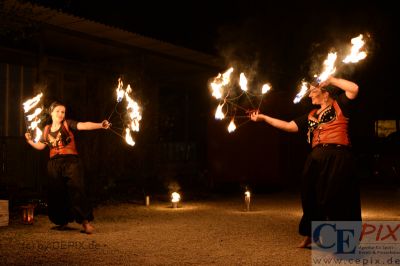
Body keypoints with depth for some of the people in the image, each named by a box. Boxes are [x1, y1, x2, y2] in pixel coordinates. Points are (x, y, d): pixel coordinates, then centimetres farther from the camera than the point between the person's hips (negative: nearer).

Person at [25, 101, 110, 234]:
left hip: (71, 162, -5)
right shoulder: (47, 129, 12)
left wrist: (100, 125, -31)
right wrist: (30, 141, 10)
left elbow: (84, 125, -17)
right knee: (57, 193, 7)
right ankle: (63, 221, 23)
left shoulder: (67, 124, -1)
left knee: (76, 191, -13)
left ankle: (86, 222, -11)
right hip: (54, 164, 5)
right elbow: (40, 145, 24)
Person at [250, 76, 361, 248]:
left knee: (338, 200, -3)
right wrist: (264, 118, 16)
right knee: (312, 198, 12)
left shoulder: (339, 105, 7)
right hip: (316, 160, 6)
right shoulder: (311, 116, 21)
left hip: (338, 158, -6)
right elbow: (289, 126, 16)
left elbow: (354, 89, -9)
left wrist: (331, 79, 2)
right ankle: (309, 237, 30)